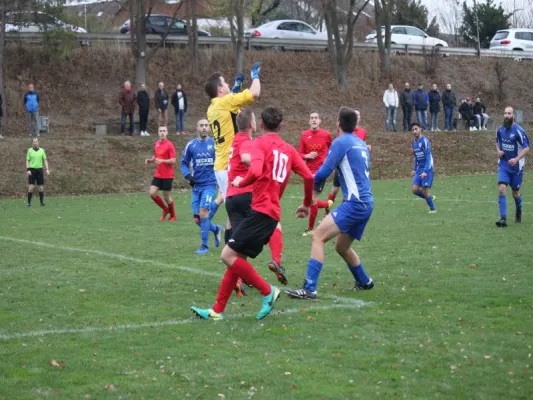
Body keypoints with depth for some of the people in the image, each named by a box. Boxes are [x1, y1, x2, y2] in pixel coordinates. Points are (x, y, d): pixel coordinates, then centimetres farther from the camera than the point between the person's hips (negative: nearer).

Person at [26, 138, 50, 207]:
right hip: (32, 170, -2)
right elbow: (27, 161, 2)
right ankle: (28, 202, -3)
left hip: (39, 169, 2)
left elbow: (45, 160, 10)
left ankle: (42, 202, 11)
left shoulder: (42, 150, 7)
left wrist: (47, 169, -1)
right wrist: (28, 170, -9)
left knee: (41, 187, 2)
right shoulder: (30, 150, 3)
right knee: (31, 187, -6)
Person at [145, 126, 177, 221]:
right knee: (152, 193, -5)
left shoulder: (169, 145, -10)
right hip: (158, 175, 6)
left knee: (166, 196, 0)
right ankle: (165, 209, 17)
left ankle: (173, 216, 20)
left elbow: (173, 160, -14)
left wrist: (162, 161, -28)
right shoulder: (156, 144, 10)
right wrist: (150, 160, 2)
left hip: (167, 175, -6)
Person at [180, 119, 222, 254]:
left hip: (210, 184, -3)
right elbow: (184, 163, 12)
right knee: (197, 219, 3)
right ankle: (216, 229, 34)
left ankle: (204, 246, -8)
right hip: (196, 185, 3)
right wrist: (188, 175, -4)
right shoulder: (191, 145, 3)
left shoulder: (215, 144, -2)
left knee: (203, 212, -18)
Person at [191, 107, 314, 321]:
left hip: (260, 211, -8)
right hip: (273, 213, 8)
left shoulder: (261, 143, -4)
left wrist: (241, 182, -2)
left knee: (229, 255, -8)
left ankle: (267, 291, -4)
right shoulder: (289, 149, 15)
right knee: (236, 258, 10)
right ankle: (217, 310, 9)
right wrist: (307, 204, 24)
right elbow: (309, 176, 10)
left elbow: (255, 171, -22)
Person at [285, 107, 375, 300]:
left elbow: (324, 171, -11)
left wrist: (312, 188, 8)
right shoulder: (361, 144, 17)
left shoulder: (341, 142, -8)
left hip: (355, 203, -9)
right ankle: (364, 282, 41)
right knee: (342, 247, 25)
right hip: (366, 203, 9)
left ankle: (309, 289, -24)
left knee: (318, 236, -15)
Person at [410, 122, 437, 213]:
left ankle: (433, 209, 10)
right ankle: (431, 197, 20)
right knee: (414, 189, -3)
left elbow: (429, 157, -18)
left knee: (425, 190, -8)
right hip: (419, 169, 7)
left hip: (427, 169, -7)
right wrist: (414, 169, 18)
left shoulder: (424, 141, -14)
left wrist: (425, 171, -24)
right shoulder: (414, 142, 10)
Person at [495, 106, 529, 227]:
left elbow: (526, 148, -13)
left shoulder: (518, 131, -15)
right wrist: (499, 151, -1)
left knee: (515, 193, 9)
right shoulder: (500, 130, 1)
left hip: (516, 166, -3)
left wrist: (517, 159, -27)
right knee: (502, 189, -15)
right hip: (503, 164, 3)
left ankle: (519, 212, 40)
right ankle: (503, 219, -17)